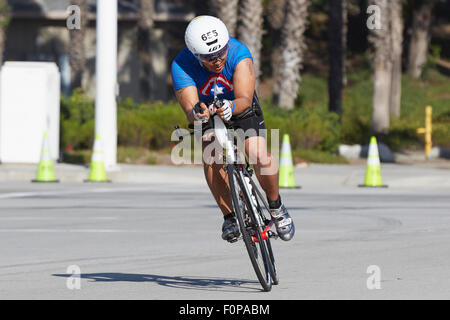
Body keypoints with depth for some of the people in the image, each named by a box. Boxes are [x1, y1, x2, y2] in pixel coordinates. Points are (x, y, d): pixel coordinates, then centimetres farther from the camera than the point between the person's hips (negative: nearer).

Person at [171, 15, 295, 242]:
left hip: (241, 110, -1)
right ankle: (229, 216, -9)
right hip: (208, 112, 1)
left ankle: (276, 207, 4)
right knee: (211, 159, -25)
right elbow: (190, 107, -39)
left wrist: (232, 107, -62)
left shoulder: (238, 52, -32)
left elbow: (245, 99, -40)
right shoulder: (181, 67, -30)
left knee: (260, 157, -22)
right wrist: (196, 114, -63)